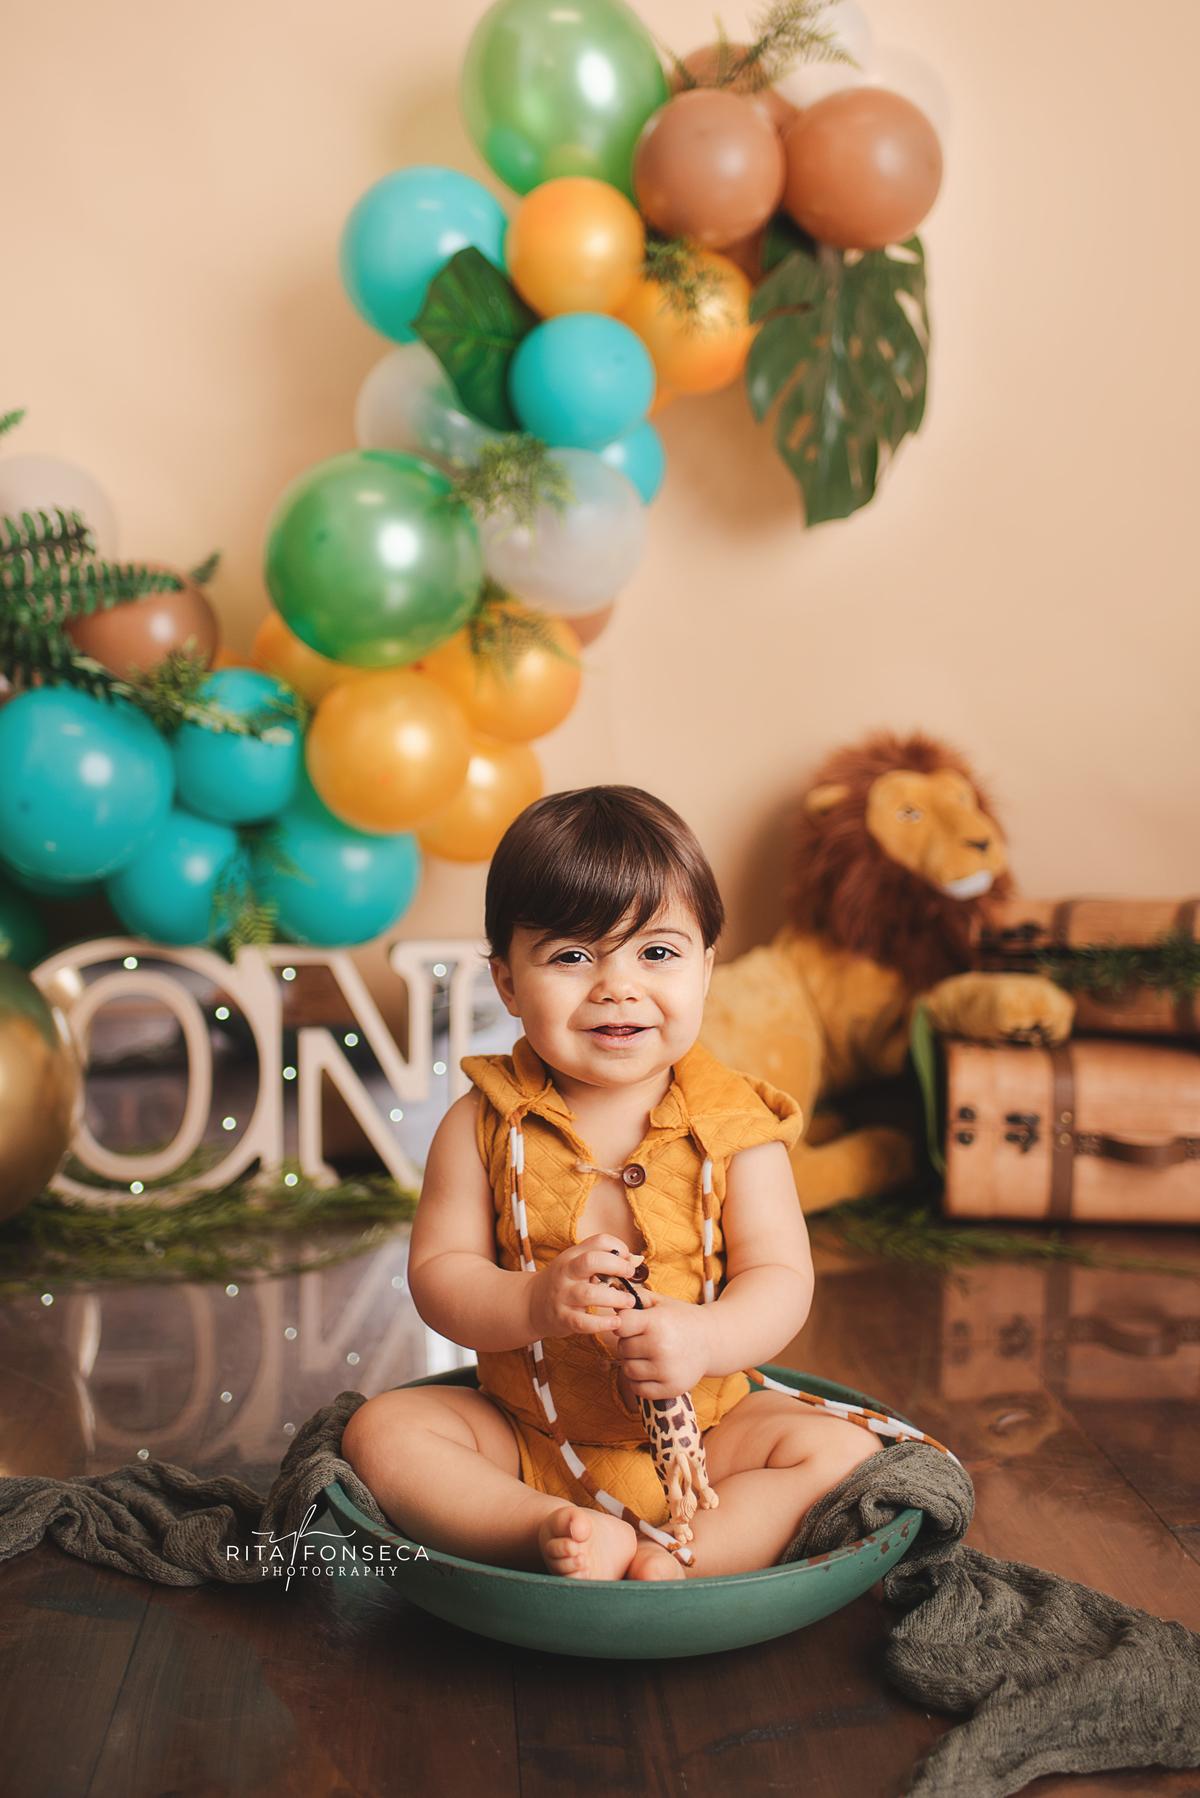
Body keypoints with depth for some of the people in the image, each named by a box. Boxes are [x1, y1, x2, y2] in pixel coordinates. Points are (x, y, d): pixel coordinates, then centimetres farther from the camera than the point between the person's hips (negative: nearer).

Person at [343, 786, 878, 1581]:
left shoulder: (734, 1126, -8)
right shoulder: (483, 1126, -7)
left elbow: (780, 1277, -10)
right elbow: (436, 1274, -8)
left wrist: (705, 1337, -32)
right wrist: (536, 1301, -29)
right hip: (528, 1434, 1)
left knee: (842, 1452, -21)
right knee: (382, 1431, -20)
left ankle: (673, 1561, -30)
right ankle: (553, 1532, -31)